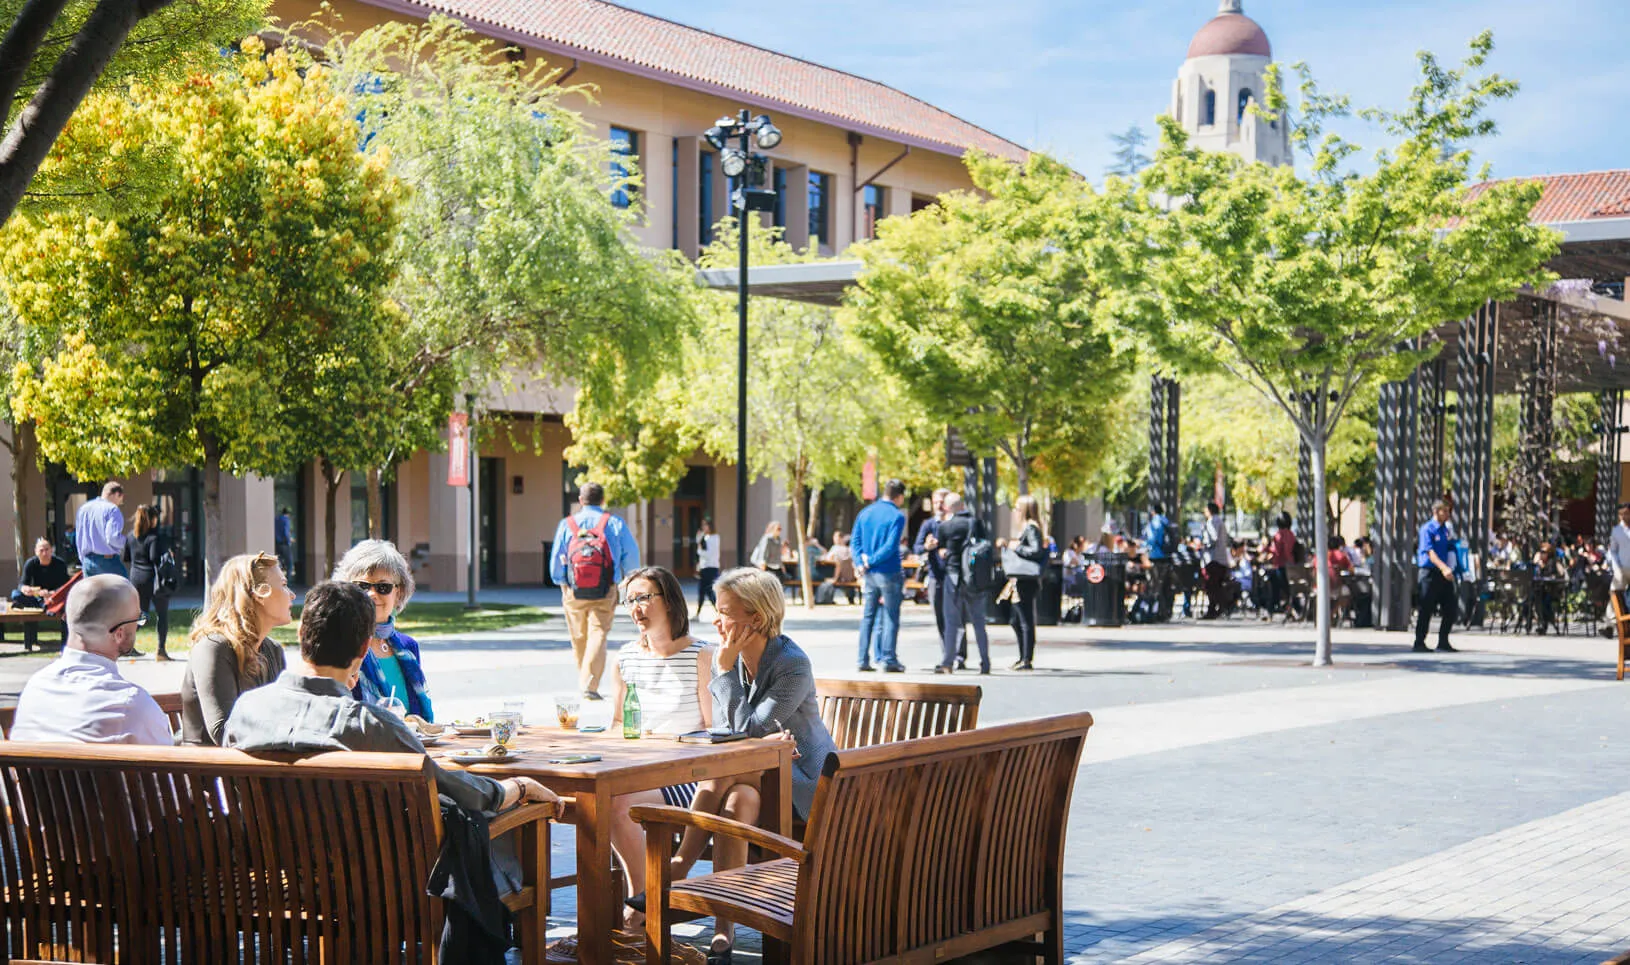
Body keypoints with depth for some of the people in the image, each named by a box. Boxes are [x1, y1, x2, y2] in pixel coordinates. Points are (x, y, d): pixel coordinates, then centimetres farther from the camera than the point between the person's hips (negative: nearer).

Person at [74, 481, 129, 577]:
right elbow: (112, 537, -20)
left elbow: (79, 540, 17)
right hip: (108, 561, -7)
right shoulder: (112, 509, -10)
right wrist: (125, 541, -1)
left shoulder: (83, 509, 13)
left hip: (88, 562, 7)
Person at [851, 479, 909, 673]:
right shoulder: (897, 516, -9)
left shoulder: (865, 513, 9)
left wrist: (861, 562, -3)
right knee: (891, 617, 0)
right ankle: (889, 660, -3)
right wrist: (871, 561, -12)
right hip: (889, 573, -5)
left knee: (868, 617, 10)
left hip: (869, 574, 5)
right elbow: (891, 546, -18)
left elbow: (855, 541, 5)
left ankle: (864, 660, 9)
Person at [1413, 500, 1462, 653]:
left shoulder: (1447, 530, 15)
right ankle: (1419, 643, 6)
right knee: (1426, 610, -2)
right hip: (1430, 572, -7)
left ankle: (1443, 643, 15)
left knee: (1450, 610, 5)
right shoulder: (1427, 529, -8)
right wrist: (1444, 568, -29)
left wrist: (1452, 568, 6)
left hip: (1445, 575, 7)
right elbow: (1430, 552, -18)